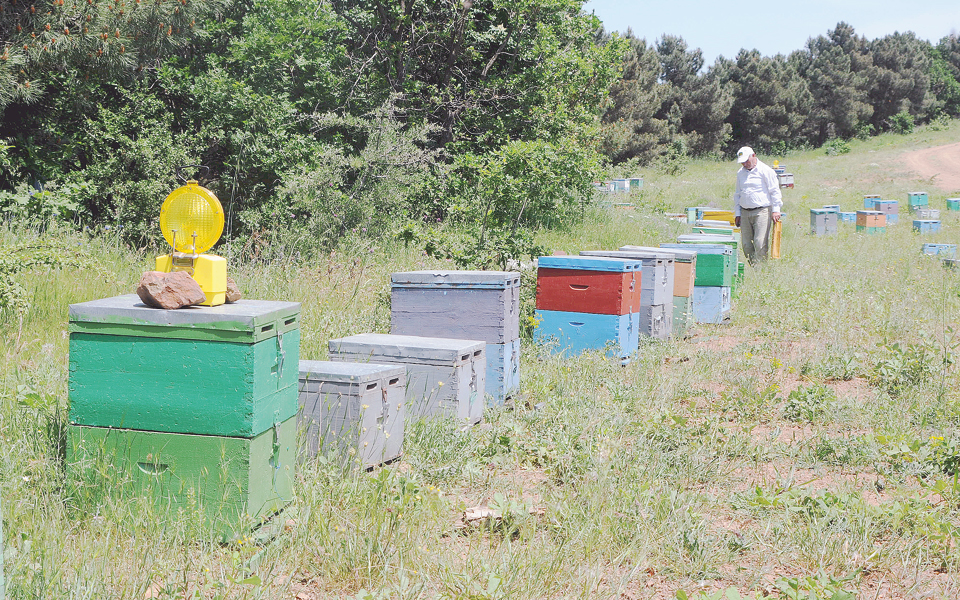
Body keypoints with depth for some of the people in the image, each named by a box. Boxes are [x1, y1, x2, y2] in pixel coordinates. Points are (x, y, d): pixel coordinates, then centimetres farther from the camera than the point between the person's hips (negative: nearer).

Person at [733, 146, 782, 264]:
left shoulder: (765, 171, -2)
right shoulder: (740, 173, 16)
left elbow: (775, 191, -3)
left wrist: (776, 210, -9)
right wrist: (737, 213, 19)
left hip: (762, 211, -6)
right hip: (745, 213, 6)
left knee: (760, 243, -14)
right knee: (746, 245, 3)